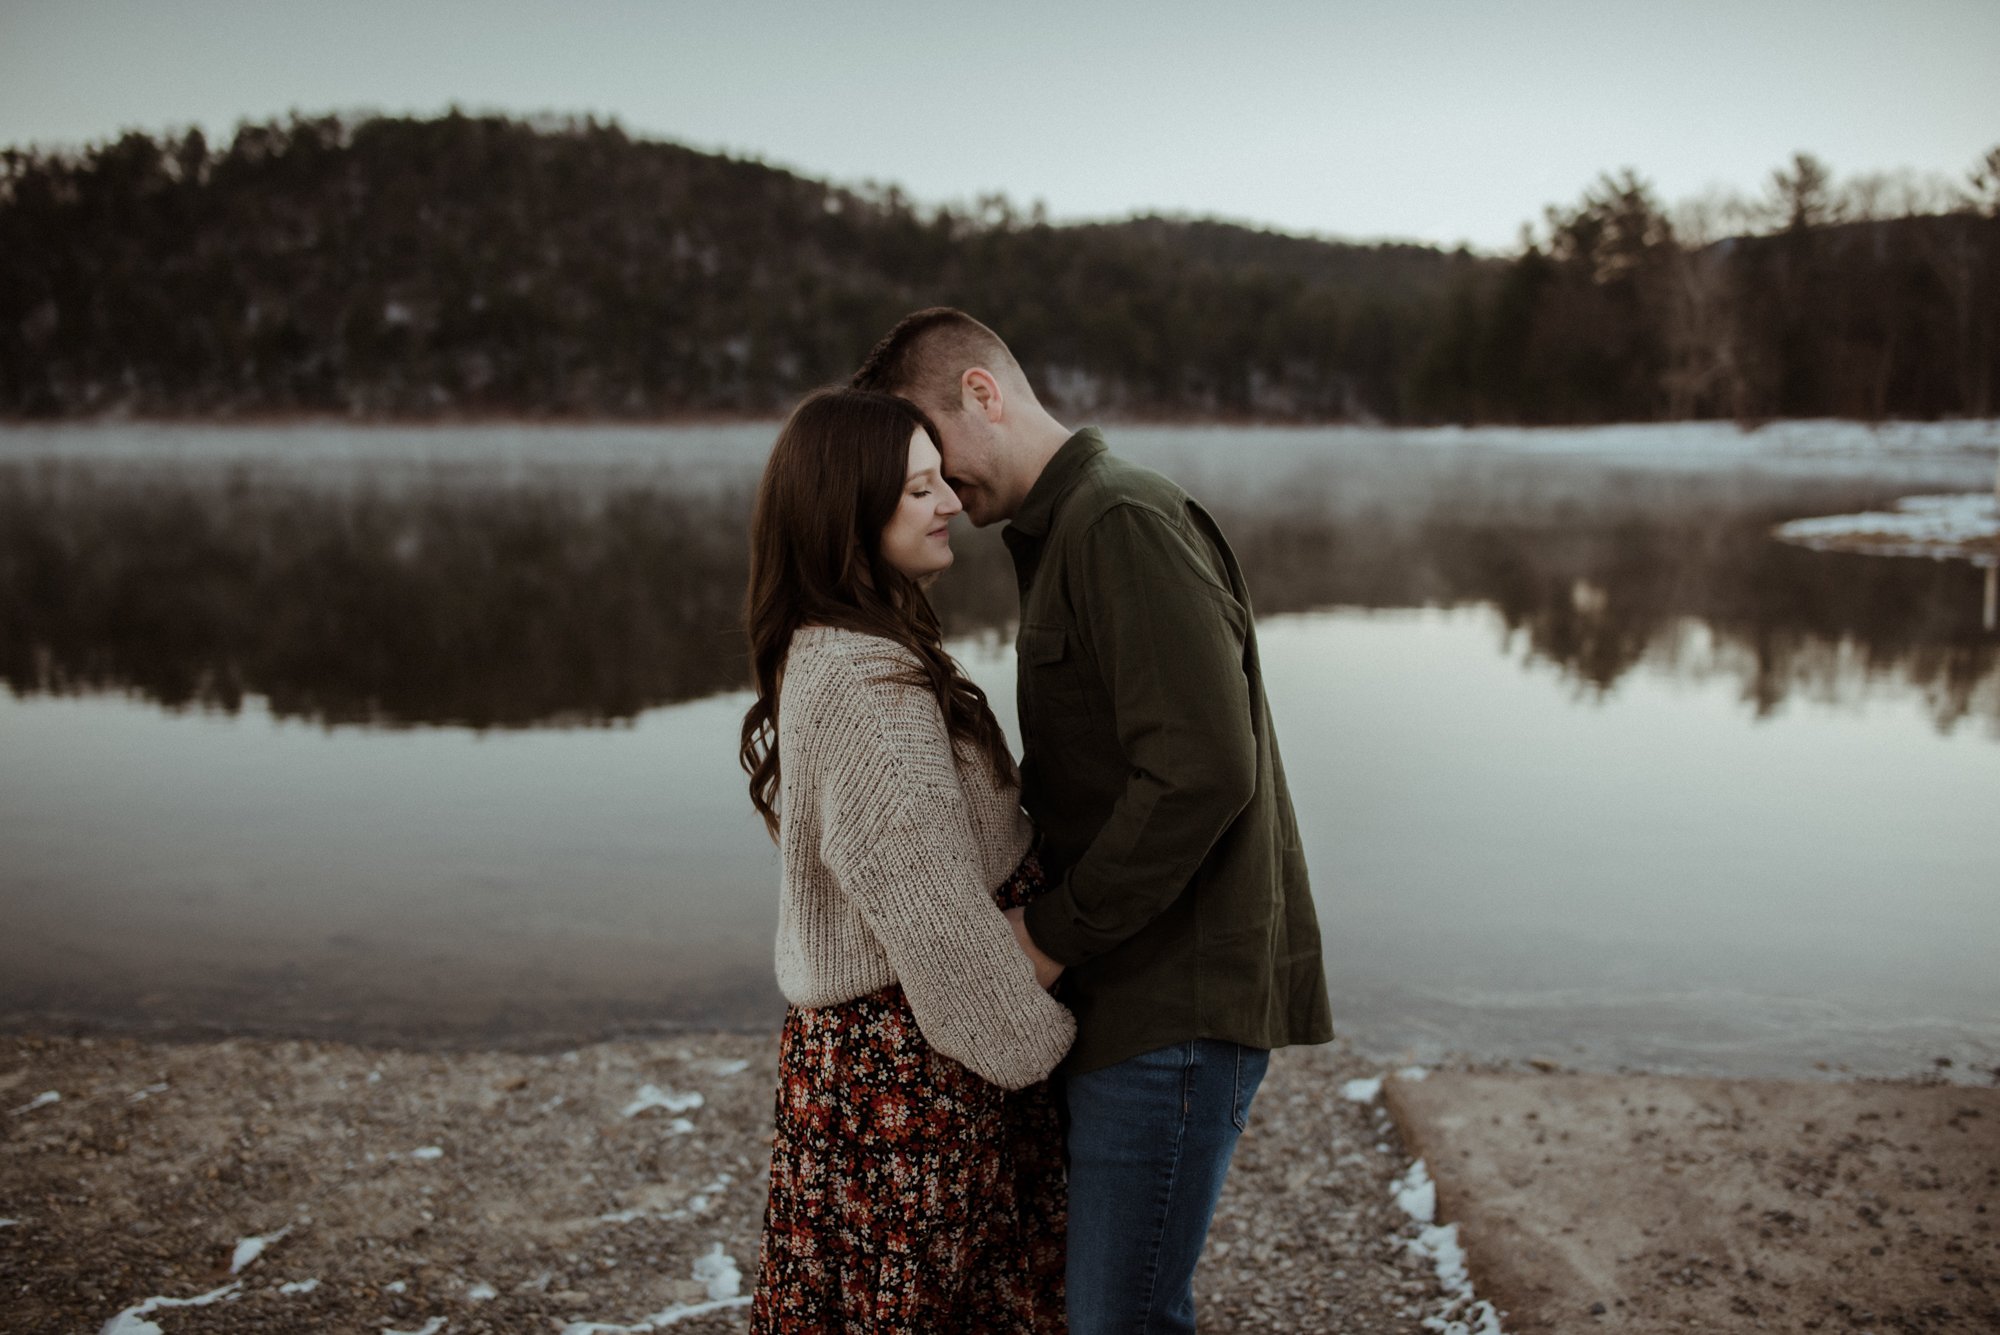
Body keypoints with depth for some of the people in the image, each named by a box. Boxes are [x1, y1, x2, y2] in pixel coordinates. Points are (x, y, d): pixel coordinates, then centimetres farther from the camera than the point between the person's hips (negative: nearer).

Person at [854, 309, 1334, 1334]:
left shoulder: (1123, 523, -15)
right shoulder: (1064, 535, 19)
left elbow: (1203, 770, -25)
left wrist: (1055, 932, -17)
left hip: (1177, 1000, -10)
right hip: (1132, 990, 10)